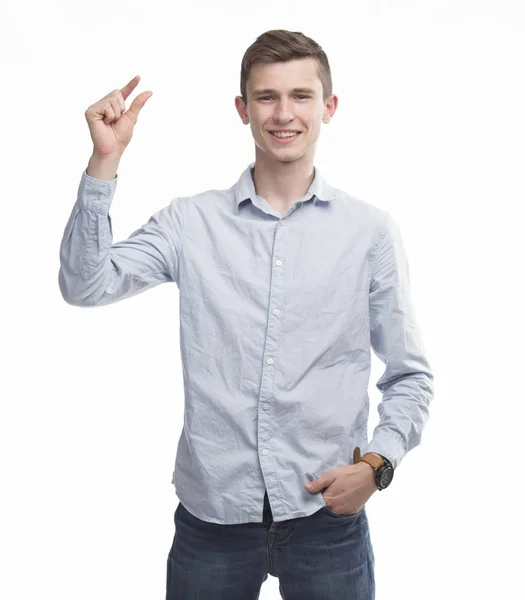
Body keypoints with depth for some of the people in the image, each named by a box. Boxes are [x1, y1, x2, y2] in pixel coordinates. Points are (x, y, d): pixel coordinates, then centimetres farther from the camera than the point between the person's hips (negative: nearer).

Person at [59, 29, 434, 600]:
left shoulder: (372, 231, 0)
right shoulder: (190, 222, 1)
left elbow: (409, 375, 5)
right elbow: (85, 285, -8)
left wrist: (377, 463, -9)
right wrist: (104, 161, -14)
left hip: (326, 515, 0)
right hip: (211, 512, 1)